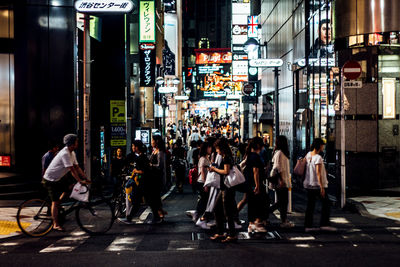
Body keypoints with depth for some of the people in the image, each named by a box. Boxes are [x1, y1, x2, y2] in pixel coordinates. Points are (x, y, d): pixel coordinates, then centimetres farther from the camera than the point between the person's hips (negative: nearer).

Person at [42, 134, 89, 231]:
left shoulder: (72, 153, 5)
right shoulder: (65, 154, -25)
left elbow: (77, 167, 6)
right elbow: (72, 169, -29)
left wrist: (85, 178, -1)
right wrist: (80, 181, -30)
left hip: (58, 178, 9)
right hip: (50, 179, -9)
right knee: (55, 201, -8)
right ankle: (56, 225, -5)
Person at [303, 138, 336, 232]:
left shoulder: (308, 155, 5)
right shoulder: (318, 158, -17)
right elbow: (318, 173, -22)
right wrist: (322, 187, -23)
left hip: (308, 185, 8)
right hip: (317, 185, -8)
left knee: (310, 205, 9)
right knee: (326, 203, 3)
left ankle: (308, 225, 8)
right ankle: (324, 224, 0)